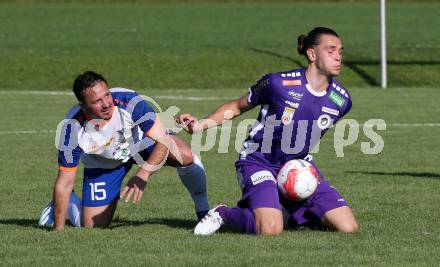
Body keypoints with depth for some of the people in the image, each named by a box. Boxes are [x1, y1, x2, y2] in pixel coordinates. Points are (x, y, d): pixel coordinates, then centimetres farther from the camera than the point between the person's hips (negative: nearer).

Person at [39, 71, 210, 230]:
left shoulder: (128, 101, -36)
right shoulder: (72, 129, -34)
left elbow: (162, 140, -32)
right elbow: (64, 184, -25)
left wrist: (142, 176, -44)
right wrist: (58, 230, -25)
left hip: (141, 141, 1)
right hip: (102, 163, 0)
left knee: (186, 156, -26)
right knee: (92, 227, -6)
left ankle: (204, 212, -1)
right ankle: (69, 203, 30)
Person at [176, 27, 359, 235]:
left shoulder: (341, 100, -4)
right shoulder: (278, 83, -17)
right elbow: (238, 106, -2)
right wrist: (201, 124, -13)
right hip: (259, 162, -5)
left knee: (348, 227, -8)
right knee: (270, 230, -30)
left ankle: (292, 214, 19)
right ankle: (223, 214, 2)